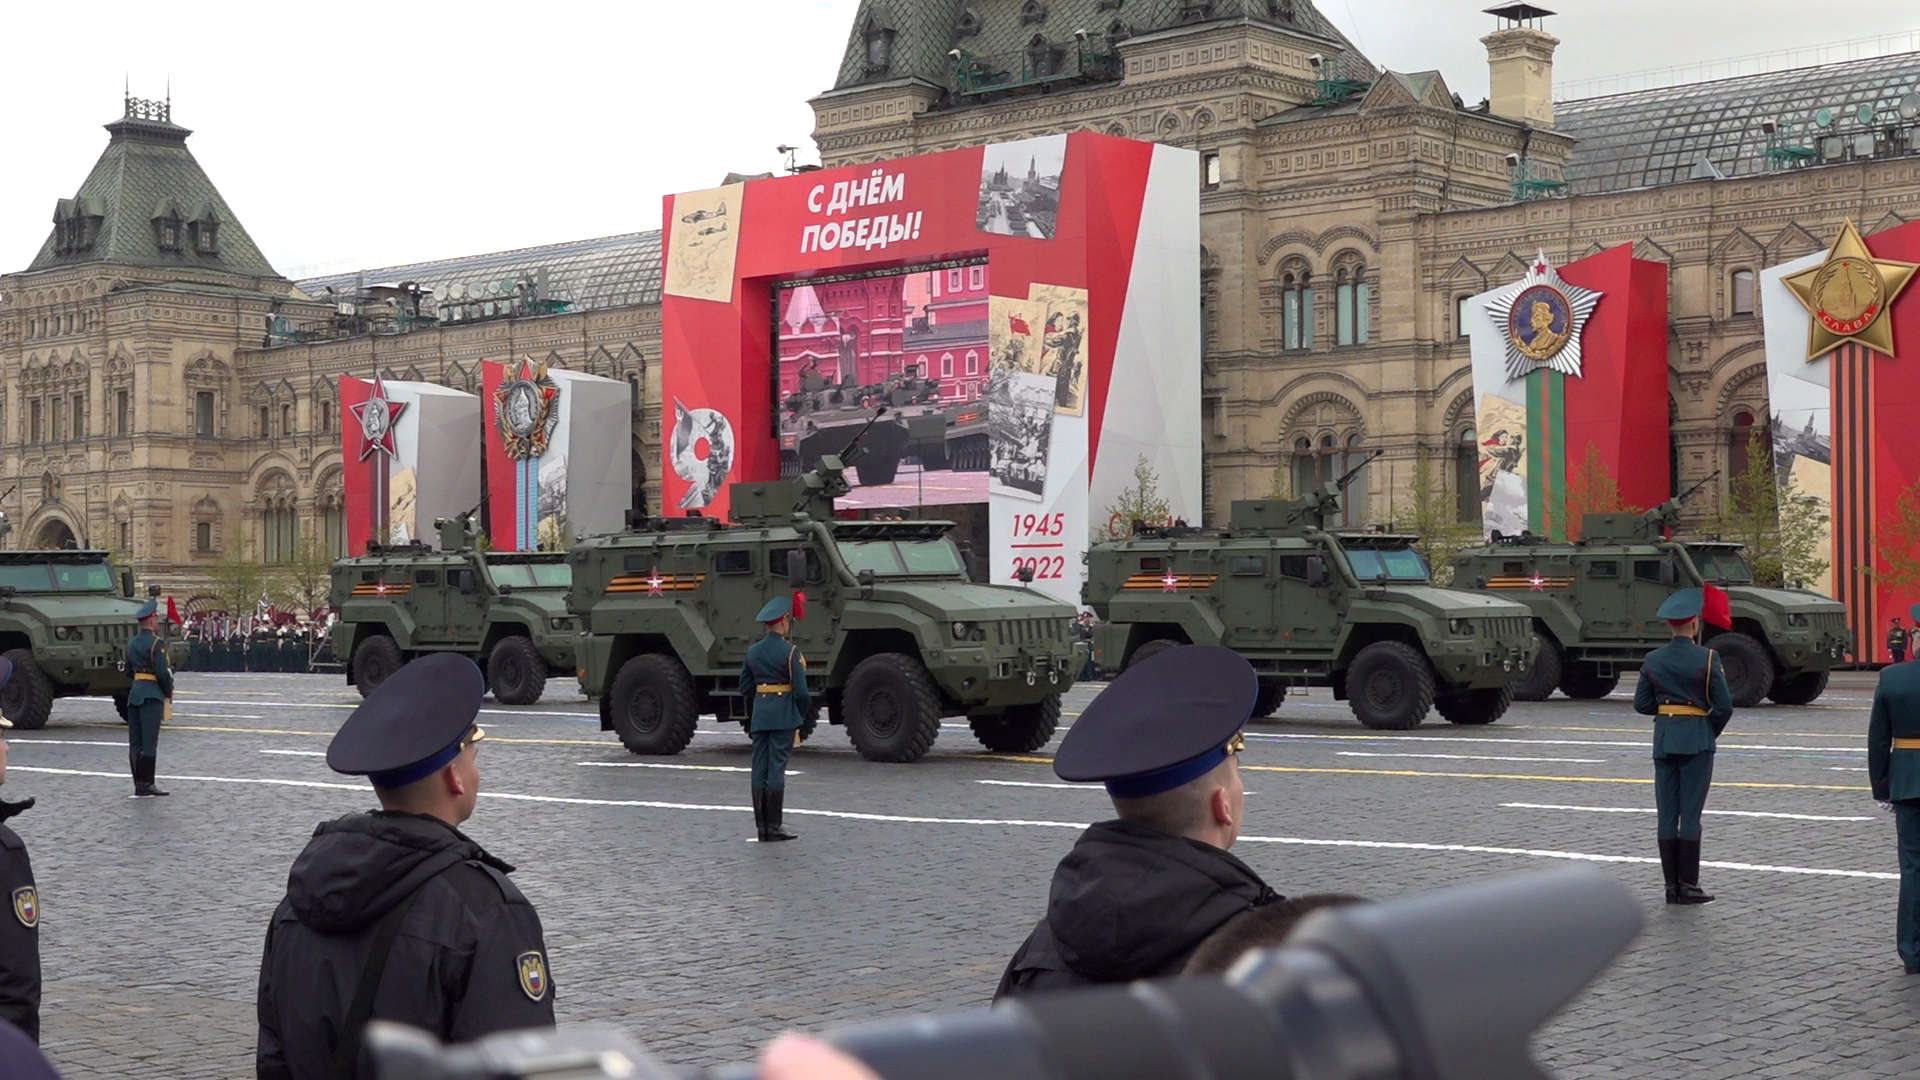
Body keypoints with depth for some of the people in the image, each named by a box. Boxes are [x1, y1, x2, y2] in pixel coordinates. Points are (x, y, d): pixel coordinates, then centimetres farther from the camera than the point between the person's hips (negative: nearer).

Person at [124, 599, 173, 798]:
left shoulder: (132, 642, 13)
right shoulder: (155, 643, -12)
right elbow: (162, 672, -15)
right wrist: (169, 692, -1)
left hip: (134, 692, 8)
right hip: (152, 694, -8)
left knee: (135, 742, 7)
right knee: (149, 741, -7)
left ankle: (139, 784, 10)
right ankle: (146, 785, -9)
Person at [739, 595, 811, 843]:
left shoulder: (753, 651, 8)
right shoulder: (790, 651, -11)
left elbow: (745, 688, 12)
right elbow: (801, 690, -12)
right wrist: (806, 711, 3)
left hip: (759, 714, 6)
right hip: (784, 715, -6)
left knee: (759, 769, 7)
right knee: (777, 769, -4)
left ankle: (761, 827, 9)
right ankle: (773, 827, -3)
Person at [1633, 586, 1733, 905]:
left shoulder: (1652, 660, 2)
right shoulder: (1707, 659, -10)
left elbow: (1641, 704, 6)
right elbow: (1724, 706, -10)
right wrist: (1711, 733, 7)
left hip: (1663, 738, 4)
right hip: (1697, 740, -4)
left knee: (1667, 813, 6)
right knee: (1690, 813, -2)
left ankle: (1671, 885, 9)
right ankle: (1688, 887, -1)